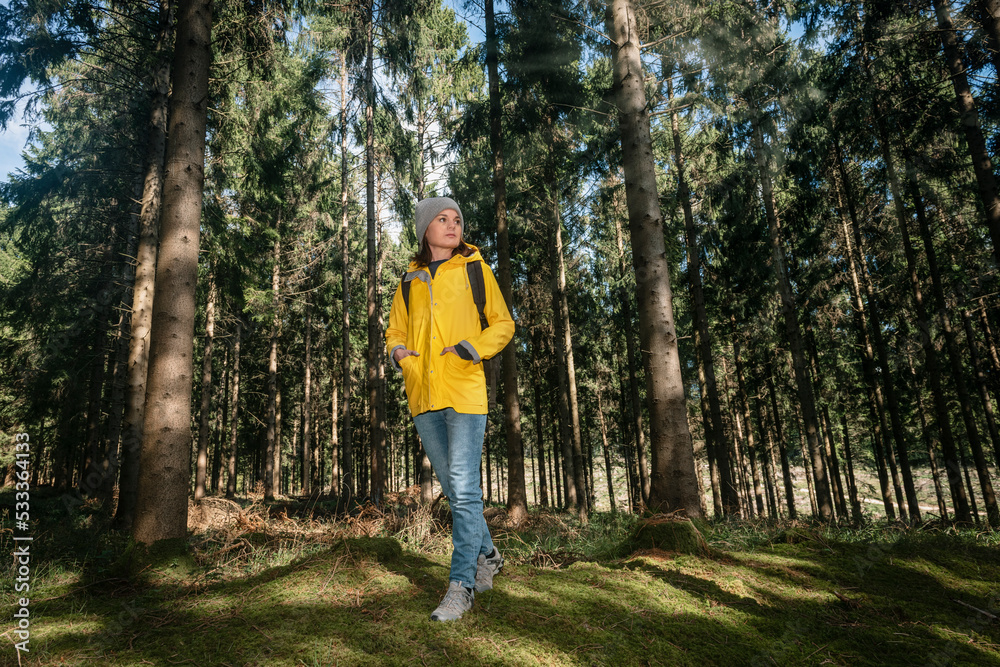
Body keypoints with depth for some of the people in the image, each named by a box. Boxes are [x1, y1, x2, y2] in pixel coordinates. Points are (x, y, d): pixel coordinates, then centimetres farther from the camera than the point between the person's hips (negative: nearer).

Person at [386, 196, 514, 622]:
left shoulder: (474, 269, 7)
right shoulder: (410, 281, 16)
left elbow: (503, 324, 6)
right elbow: (395, 331, 21)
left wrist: (471, 348, -12)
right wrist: (397, 351, -2)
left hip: (464, 389, -4)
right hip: (423, 394, 4)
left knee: (463, 488, -8)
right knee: (453, 488, 12)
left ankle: (461, 585, 2)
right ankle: (486, 554, 32)